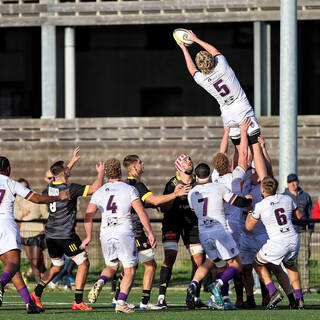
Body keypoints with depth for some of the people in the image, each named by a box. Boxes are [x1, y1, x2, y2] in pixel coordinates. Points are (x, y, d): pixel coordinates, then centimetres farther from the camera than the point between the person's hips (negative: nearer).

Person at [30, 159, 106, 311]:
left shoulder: (51, 186, 7)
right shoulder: (70, 188, -15)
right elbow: (95, 189, -17)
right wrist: (101, 173, -1)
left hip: (50, 234, 8)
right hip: (65, 235, -8)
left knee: (57, 266, 23)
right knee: (84, 263, 2)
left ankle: (36, 294, 14)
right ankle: (78, 301, -4)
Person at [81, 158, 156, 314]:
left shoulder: (99, 193, 9)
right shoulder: (129, 190, 0)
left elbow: (88, 216, 4)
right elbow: (141, 213, -5)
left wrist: (89, 237, 13)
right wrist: (150, 233, -1)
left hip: (105, 235, 3)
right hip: (124, 233, -3)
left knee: (111, 266, 22)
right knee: (129, 271, 6)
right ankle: (121, 302, -9)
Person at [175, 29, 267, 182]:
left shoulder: (201, 80, -5)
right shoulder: (222, 66, -10)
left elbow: (192, 69, 20)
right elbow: (215, 51, 13)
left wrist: (184, 49, 34)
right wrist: (196, 39, 27)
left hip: (228, 116, 2)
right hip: (244, 112, -2)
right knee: (256, 150, -10)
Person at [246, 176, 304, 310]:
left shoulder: (260, 206, -7)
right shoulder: (287, 199, 4)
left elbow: (249, 226, 6)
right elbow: (299, 216, 20)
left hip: (277, 244, -5)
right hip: (294, 240, 5)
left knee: (258, 263, 20)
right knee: (290, 265, 33)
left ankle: (274, 292, 5)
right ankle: (299, 298, 24)